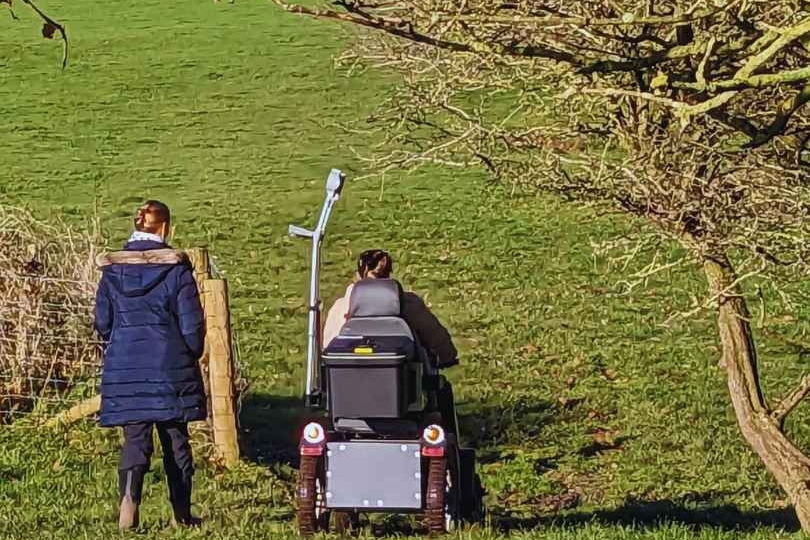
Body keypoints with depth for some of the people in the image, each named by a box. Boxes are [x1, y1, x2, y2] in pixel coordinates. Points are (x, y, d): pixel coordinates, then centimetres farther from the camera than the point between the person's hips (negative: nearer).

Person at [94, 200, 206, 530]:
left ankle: (129, 494, -22)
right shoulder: (177, 268, -7)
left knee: (135, 438, 4)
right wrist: (192, 354, 12)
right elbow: (192, 323, -6)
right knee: (176, 440, 10)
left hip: (124, 368, 2)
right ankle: (182, 513, 16)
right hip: (171, 367, -1)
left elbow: (102, 322, 6)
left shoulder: (112, 270, 1)